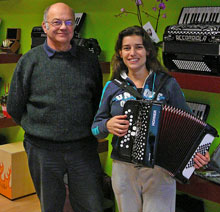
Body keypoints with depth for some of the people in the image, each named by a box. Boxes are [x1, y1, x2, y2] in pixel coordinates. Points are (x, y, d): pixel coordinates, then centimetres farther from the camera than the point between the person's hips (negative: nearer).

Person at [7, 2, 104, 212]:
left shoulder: (89, 60, 5)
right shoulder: (30, 60, -1)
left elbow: (98, 102, 15)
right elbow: (15, 108, 5)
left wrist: (88, 131, 10)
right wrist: (37, 130, 5)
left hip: (83, 148, 1)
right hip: (43, 150, -1)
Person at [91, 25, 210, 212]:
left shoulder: (168, 84, -1)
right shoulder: (112, 87, 4)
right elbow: (96, 127, 8)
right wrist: (107, 125, -14)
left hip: (160, 171, -2)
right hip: (123, 170, 2)